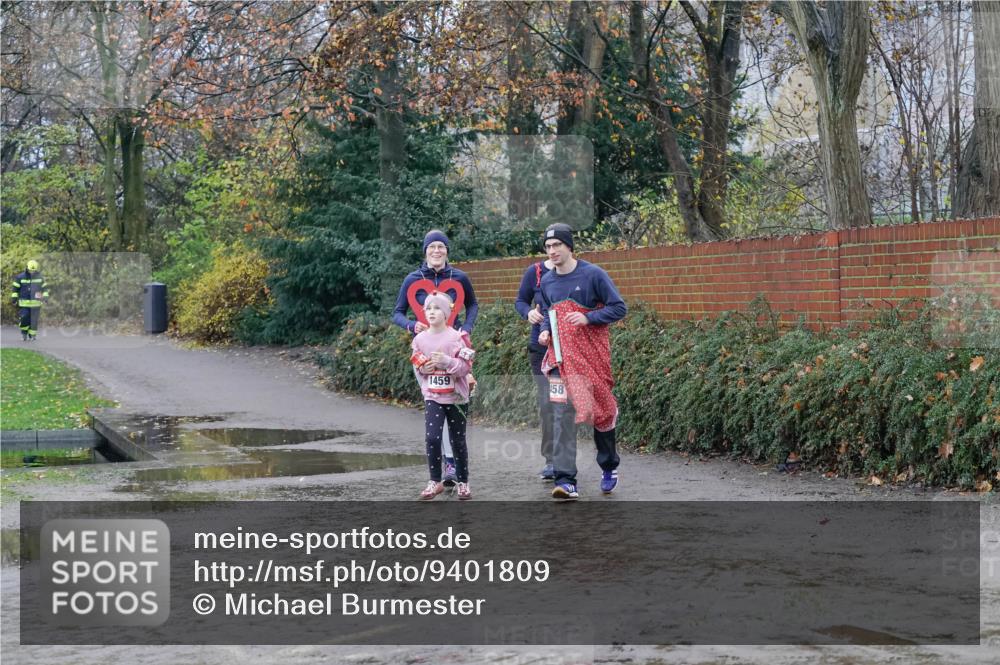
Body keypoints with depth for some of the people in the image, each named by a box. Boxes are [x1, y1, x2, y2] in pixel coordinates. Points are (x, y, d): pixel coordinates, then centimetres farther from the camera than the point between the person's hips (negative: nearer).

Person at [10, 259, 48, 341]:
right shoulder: (20, 277, 0)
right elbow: (15, 289, 4)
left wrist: (45, 296, 3)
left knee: (34, 320, 0)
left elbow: (44, 288, 14)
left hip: (36, 303, 1)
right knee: (24, 318, -10)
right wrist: (14, 299, 0)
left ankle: (32, 335, 12)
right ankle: (24, 333, 11)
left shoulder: (40, 277, 6)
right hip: (24, 303, -1)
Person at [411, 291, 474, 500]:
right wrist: (422, 369, -6)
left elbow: (466, 366, -10)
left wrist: (447, 361, -24)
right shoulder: (420, 339, 2)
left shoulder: (457, 338, -9)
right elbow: (416, 365, 16)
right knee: (432, 438, -12)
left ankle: (463, 482, 20)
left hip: (455, 396, -2)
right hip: (432, 397, 2)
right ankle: (435, 481, 1)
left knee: (458, 441, 7)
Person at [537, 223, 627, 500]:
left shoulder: (592, 274, -8)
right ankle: (566, 480, -12)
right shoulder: (547, 282, 8)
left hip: (592, 355, -3)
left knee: (601, 408, 10)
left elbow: (618, 308, -7)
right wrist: (544, 331, 3)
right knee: (562, 415, -8)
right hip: (561, 357, 3)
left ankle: (609, 467, 33)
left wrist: (588, 318, -19)